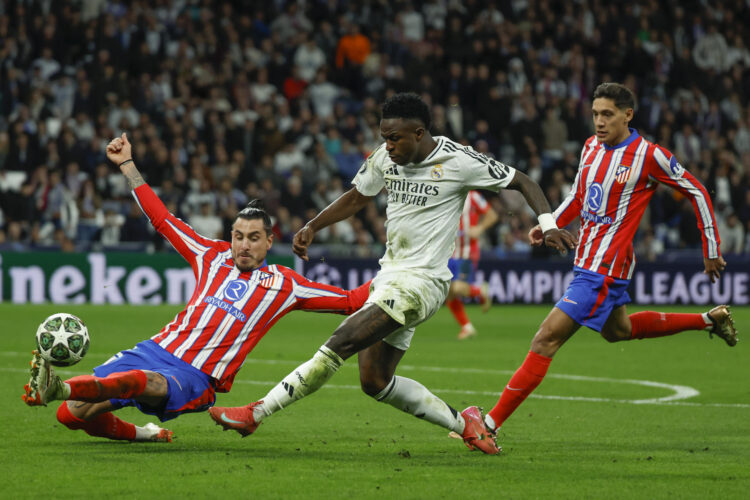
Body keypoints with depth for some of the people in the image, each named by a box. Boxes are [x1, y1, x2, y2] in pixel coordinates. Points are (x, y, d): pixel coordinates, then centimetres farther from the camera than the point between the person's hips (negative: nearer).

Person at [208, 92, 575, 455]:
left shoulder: (459, 161, -11)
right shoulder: (385, 157, 6)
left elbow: (523, 183, -1)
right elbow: (357, 197, 23)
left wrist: (548, 224, -15)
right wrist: (312, 227, 11)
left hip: (420, 282, -8)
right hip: (389, 276, 8)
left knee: (340, 344, -19)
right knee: (374, 382, 5)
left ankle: (256, 413, -18)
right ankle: (464, 423, 18)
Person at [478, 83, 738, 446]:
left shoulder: (648, 155, -14)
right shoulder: (592, 147, 6)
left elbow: (697, 193, -3)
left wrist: (711, 250, 1)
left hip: (605, 269, -9)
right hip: (586, 262, 9)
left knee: (546, 340, -14)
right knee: (617, 331, 30)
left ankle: (491, 424, -15)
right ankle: (709, 320, 43)